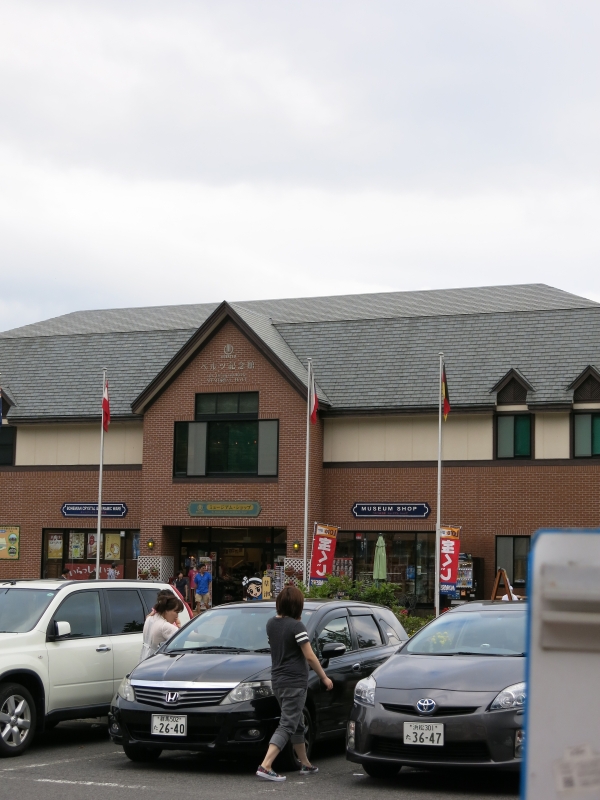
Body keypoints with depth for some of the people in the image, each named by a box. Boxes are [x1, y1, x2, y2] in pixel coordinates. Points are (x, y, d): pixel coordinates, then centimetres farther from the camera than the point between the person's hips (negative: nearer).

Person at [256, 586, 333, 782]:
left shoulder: (271, 624, 5)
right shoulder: (296, 626, -16)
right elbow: (309, 656, -15)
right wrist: (324, 677, -4)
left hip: (277, 681, 8)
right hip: (294, 682, -8)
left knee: (296, 724, 20)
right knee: (287, 725, -7)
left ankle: (306, 764, 30)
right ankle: (265, 766, -17)